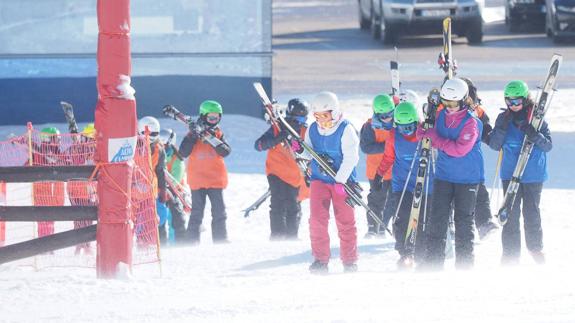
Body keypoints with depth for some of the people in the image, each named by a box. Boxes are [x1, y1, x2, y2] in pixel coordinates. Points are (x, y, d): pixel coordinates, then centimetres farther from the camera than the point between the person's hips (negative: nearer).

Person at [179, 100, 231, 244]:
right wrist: (193, 135, -19)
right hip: (198, 180, -2)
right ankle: (193, 242, 2)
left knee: (219, 213, 3)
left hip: (216, 180, 2)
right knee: (196, 214, -3)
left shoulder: (218, 134, 7)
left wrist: (210, 139, -20)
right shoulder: (193, 134, 2)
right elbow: (183, 153, -9)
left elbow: (226, 151, -9)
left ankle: (221, 241, 10)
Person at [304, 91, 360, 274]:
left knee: (345, 222, 1)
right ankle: (320, 260, -2)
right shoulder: (313, 129, 5)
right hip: (319, 180, 4)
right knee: (317, 219, -8)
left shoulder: (346, 130, -12)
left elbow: (351, 158, -16)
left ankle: (350, 261, 11)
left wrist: (340, 180, -23)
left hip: (342, 181, -4)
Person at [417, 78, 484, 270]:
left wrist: (435, 137, -20)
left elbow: (459, 149, -23)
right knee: (437, 218, 0)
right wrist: (423, 132, -10)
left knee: (463, 221, 2)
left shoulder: (471, 122, -15)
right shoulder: (441, 116, 3)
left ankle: (464, 263, 11)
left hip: (467, 178, -5)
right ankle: (433, 261, 5)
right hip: (444, 175, 5)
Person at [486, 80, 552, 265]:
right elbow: (494, 145, -2)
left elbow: (548, 146, -7)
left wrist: (535, 135, -26)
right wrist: (502, 128, -18)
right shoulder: (504, 118, 1)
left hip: (533, 175, -1)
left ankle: (536, 249, 24)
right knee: (510, 215, -1)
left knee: (531, 214, 5)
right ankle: (510, 254, 4)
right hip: (510, 173, 1)